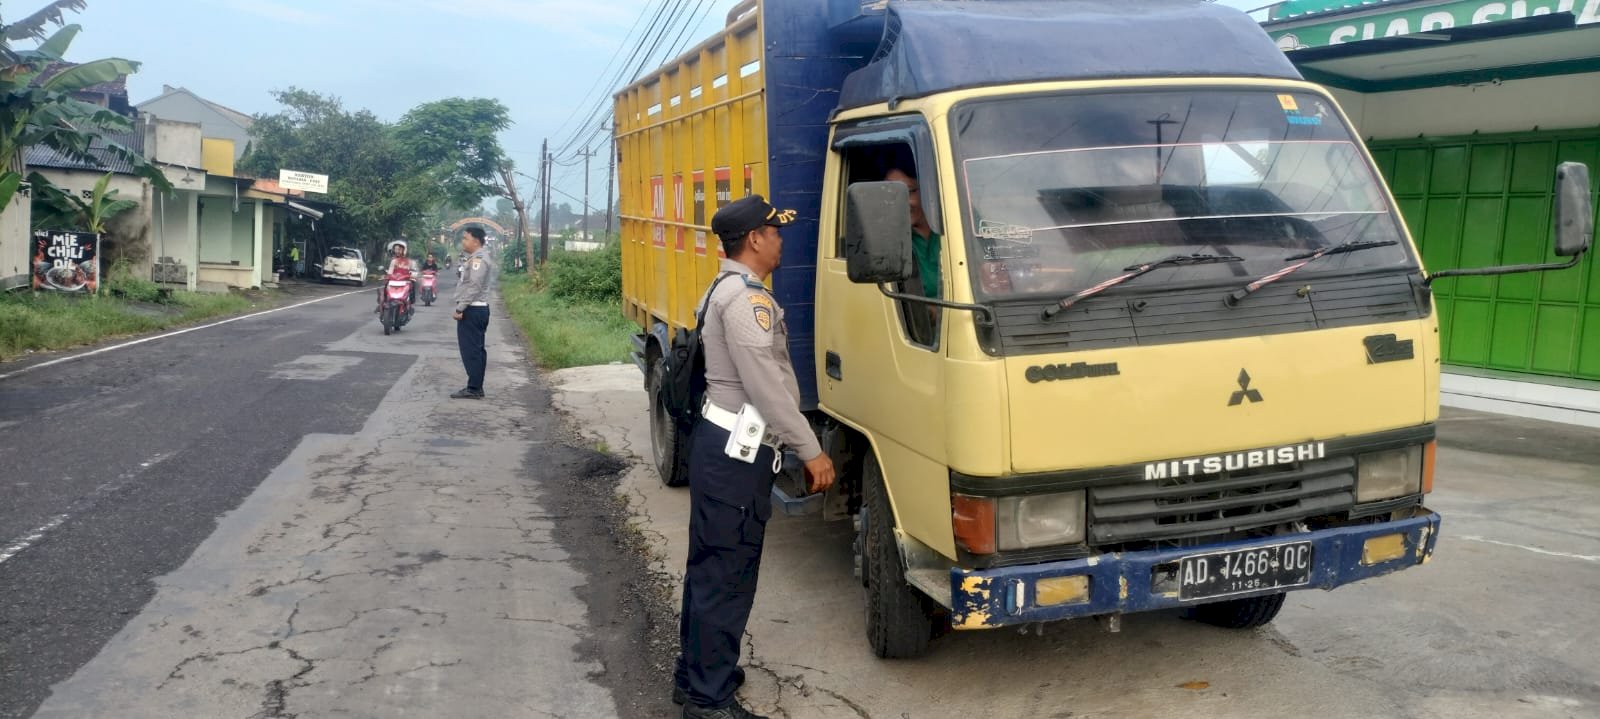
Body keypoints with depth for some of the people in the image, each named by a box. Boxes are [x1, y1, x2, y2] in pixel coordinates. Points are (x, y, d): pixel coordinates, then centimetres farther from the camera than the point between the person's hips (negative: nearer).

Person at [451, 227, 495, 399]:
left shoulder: (478, 259, -15)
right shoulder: (477, 258, 18)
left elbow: (473, 287, -22)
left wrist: (460, 308, -22)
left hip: (472, 310, -11)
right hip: (479, 309, 11)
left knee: (471, 350, -9)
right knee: (476, 349, 11)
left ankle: (473, 388, -9)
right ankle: (476, 387, 15)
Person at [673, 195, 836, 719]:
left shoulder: (727, 289, 16)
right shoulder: (746, 297, -18)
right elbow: (766, 386, -22)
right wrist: (810, 450, -16)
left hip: (721, 443, 11)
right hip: (736, 454, -11)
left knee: (710, 566, 18)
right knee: (728, 575, -4)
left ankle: (696, 675, 30)